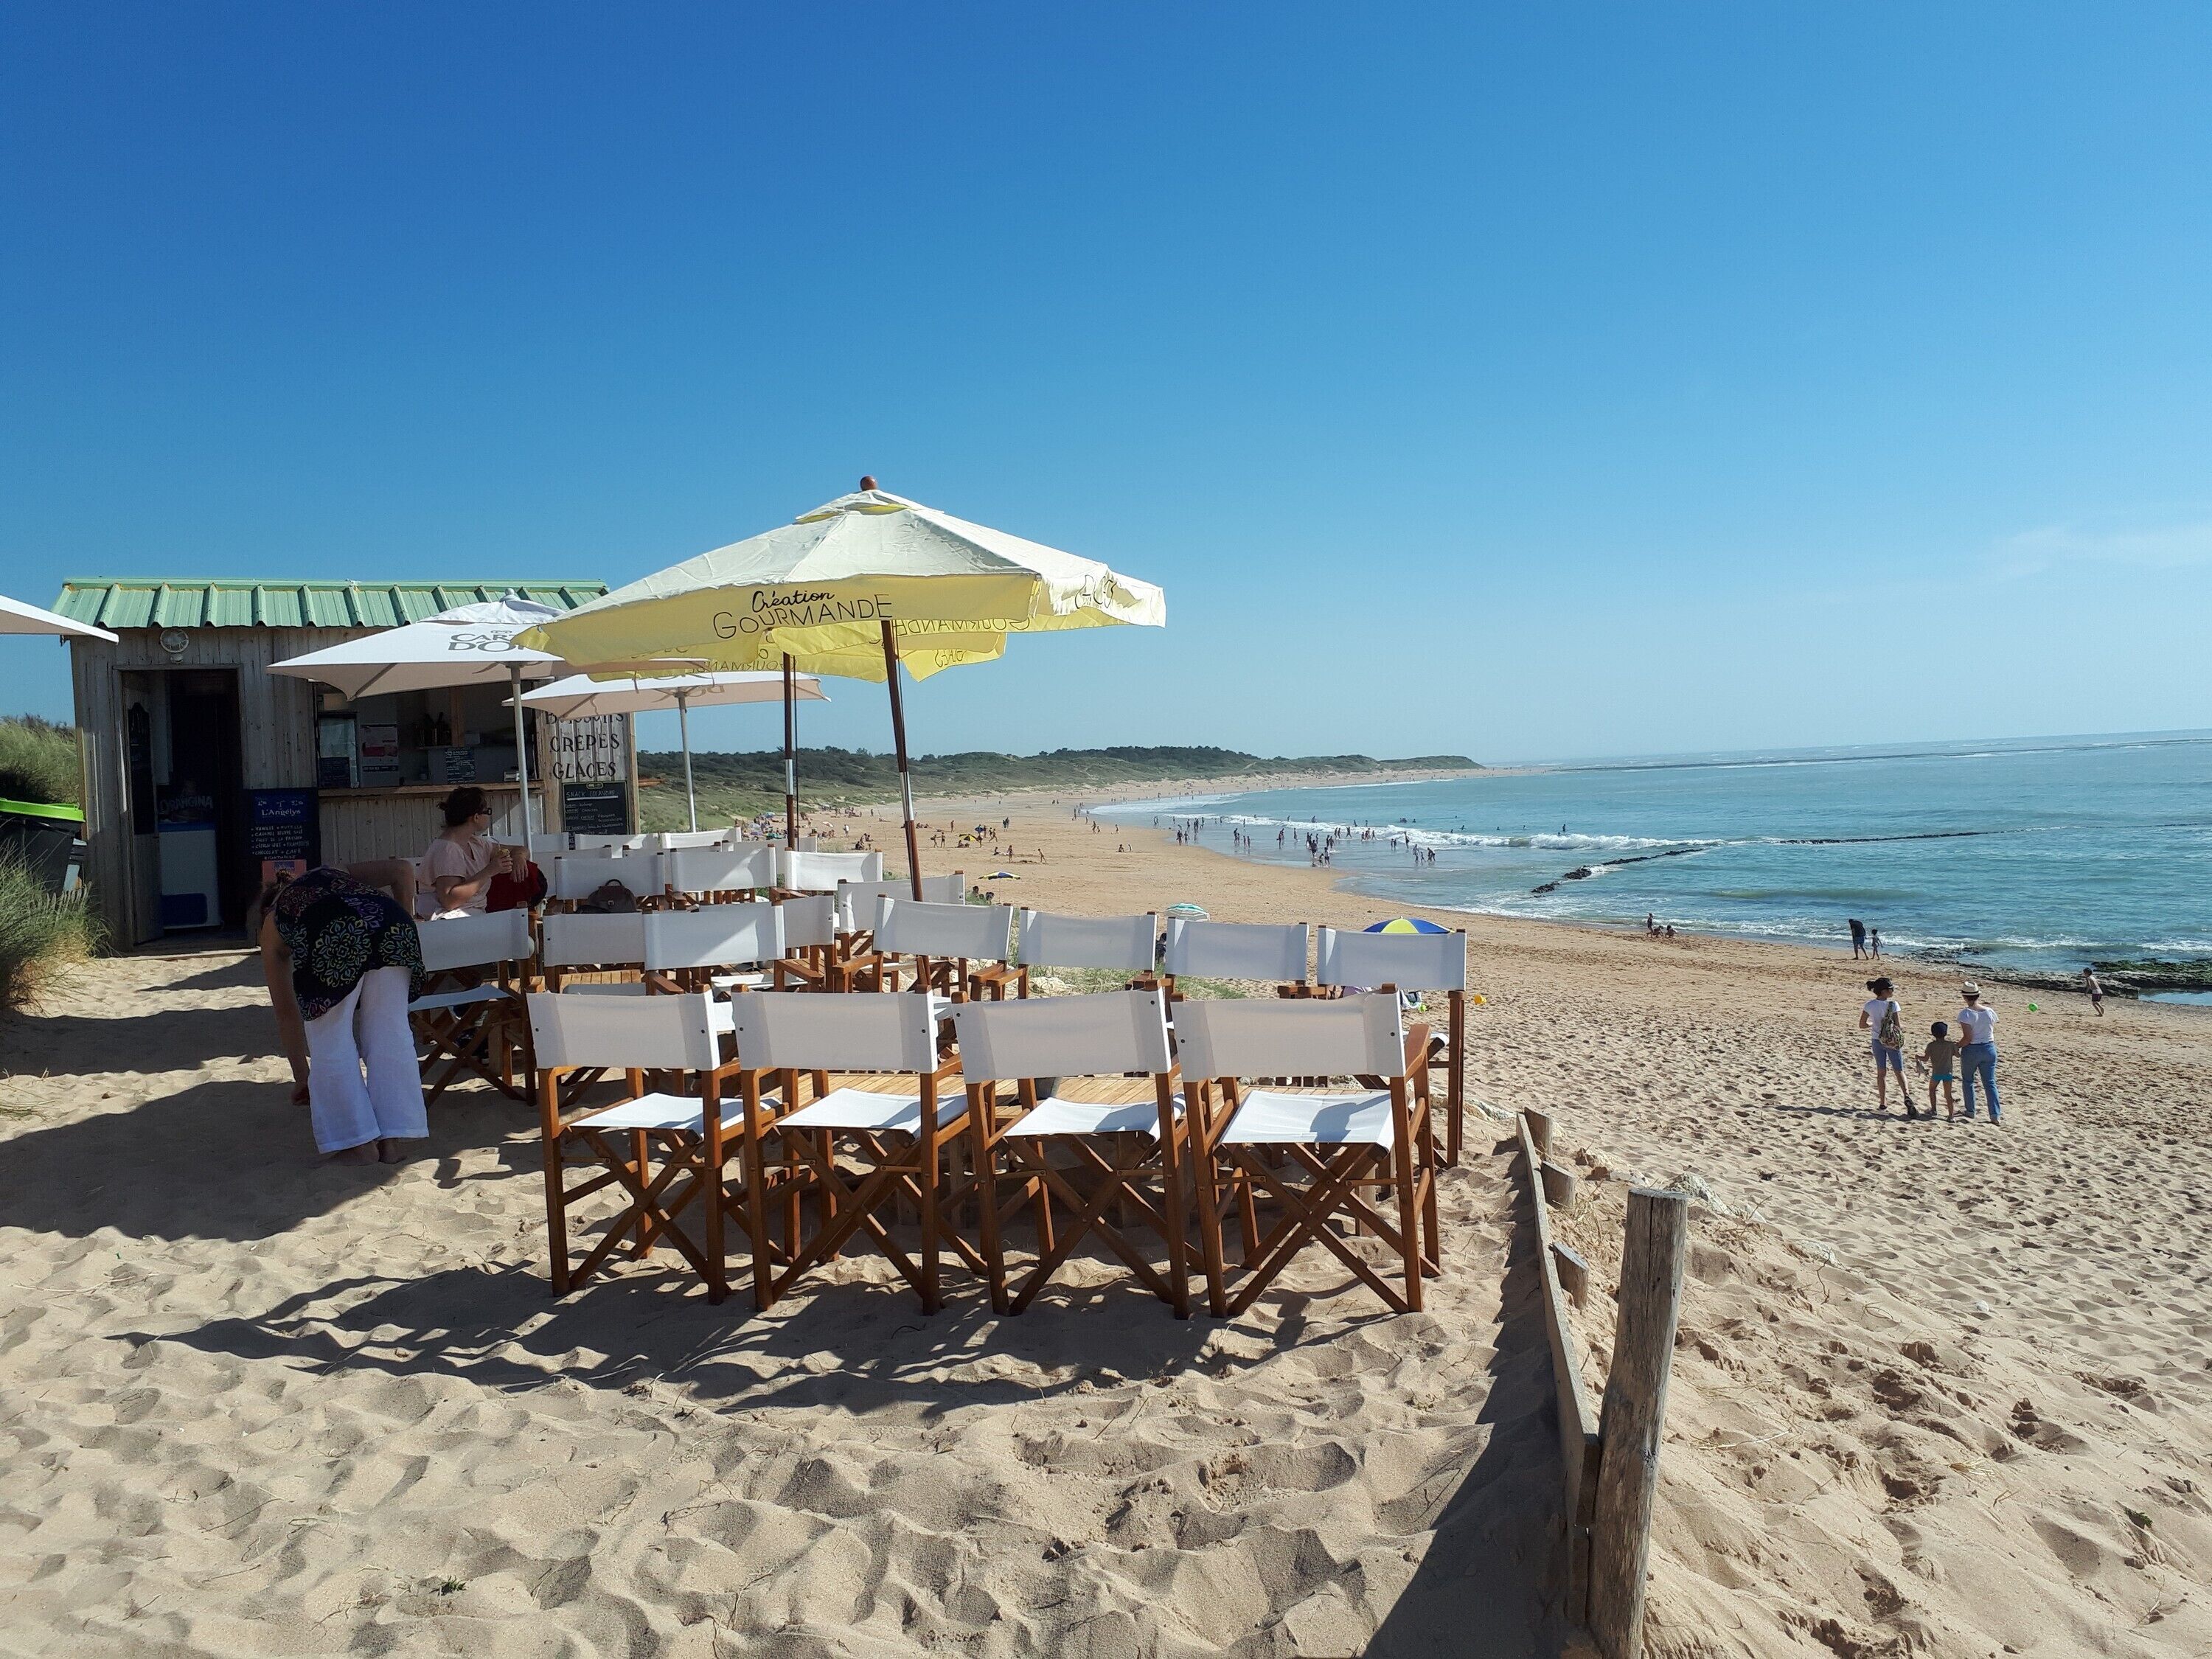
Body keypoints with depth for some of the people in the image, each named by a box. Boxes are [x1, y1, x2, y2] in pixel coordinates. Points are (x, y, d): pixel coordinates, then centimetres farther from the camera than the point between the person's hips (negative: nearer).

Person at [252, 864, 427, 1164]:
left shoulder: (271, 926, 35)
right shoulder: (335, 874, 43)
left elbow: (287, 1012, 37)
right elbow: (400, 867, 28)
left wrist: (302, 1077, 45)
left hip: (333, 938, -2)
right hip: (392, 926, 3)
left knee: (330, 1041, 13)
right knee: (389, 1033, 11)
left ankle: (358, 1142, 14)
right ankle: (392, 1139, 13)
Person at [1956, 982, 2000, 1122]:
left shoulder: (1965, 1014, -17)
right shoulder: (1989, 1012, -2)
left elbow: (1968, 1038, -19)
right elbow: (1993, 1035, 6)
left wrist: (1956, 1047, -6)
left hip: (1971, 1051, -4)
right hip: (1989, 1049, 4)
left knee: (1968, 1081, 15)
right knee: (1990, 1083, 9)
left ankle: (1970, 1112, 20)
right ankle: (1995, 1115, 5)